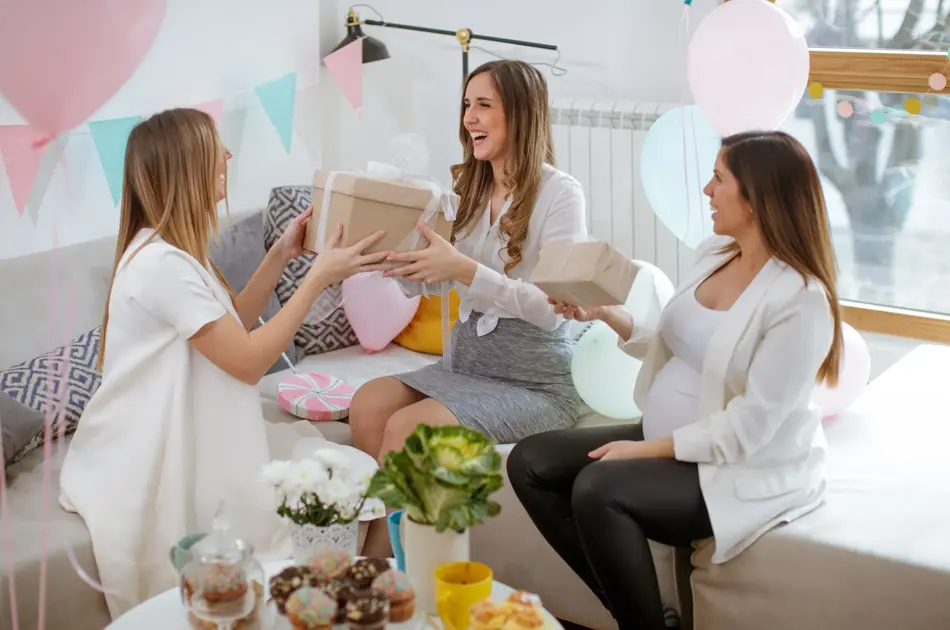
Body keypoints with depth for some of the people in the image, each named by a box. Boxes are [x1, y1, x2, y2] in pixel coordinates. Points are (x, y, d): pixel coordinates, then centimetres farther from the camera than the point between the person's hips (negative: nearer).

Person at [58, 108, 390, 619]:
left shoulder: (174, 250, 7)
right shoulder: (162, 263, -25)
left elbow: (232, 325, 17)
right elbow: (248, 361, -23)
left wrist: (280, 256, 7)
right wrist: (318, 278, -18)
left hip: (179, 437, 10)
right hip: (147, 462, -10)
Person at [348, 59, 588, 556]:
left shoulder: (559, 193, -8)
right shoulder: (466, 189, 12)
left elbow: (551, 306, -18)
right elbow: (416, 284, 10)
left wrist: (463, 270, -28)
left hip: (535, 381, -6)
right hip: (466, 362, 6)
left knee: (407, 427, -26)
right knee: (368, 402, -21)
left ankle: (375, 557, -7)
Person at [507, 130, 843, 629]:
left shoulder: (800, 298, -21)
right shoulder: (714, 252, 4)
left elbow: (749, 426, -23)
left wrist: (649, 450, -21)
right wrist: (610, 316, -2)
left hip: (744, 469, -9)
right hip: (667, 441, 9)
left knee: (597, 489, -30)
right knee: (530, 462, -3)